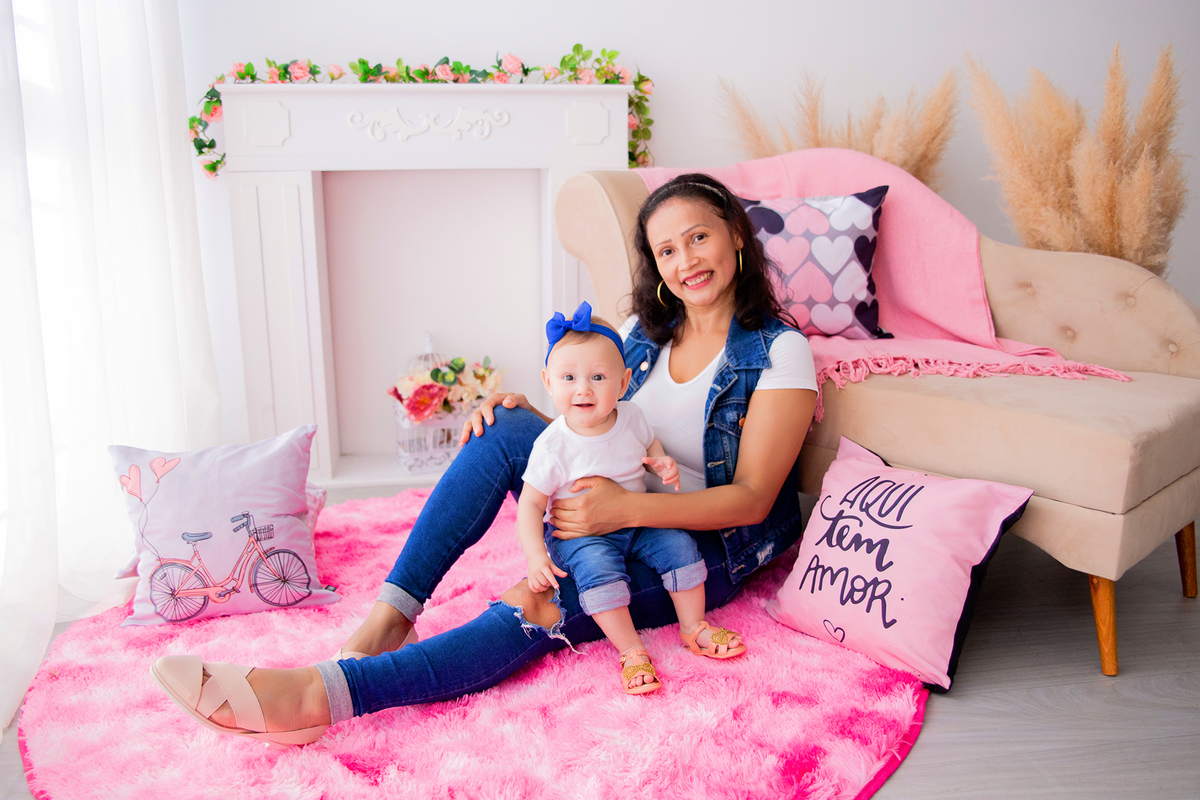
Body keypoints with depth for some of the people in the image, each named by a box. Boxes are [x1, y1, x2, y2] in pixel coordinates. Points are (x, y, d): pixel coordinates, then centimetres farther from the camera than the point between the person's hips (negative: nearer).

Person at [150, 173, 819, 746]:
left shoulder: (780, 350, -10)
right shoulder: (645, 331, 7)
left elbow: (753, 498, -18)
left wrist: (629, 508, -31)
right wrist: (524, 415, -10)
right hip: (613, 515, 5)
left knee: (538, 610, -34)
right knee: (507, 425, -22)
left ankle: (326, 693, -40)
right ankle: (390, 616, -26)